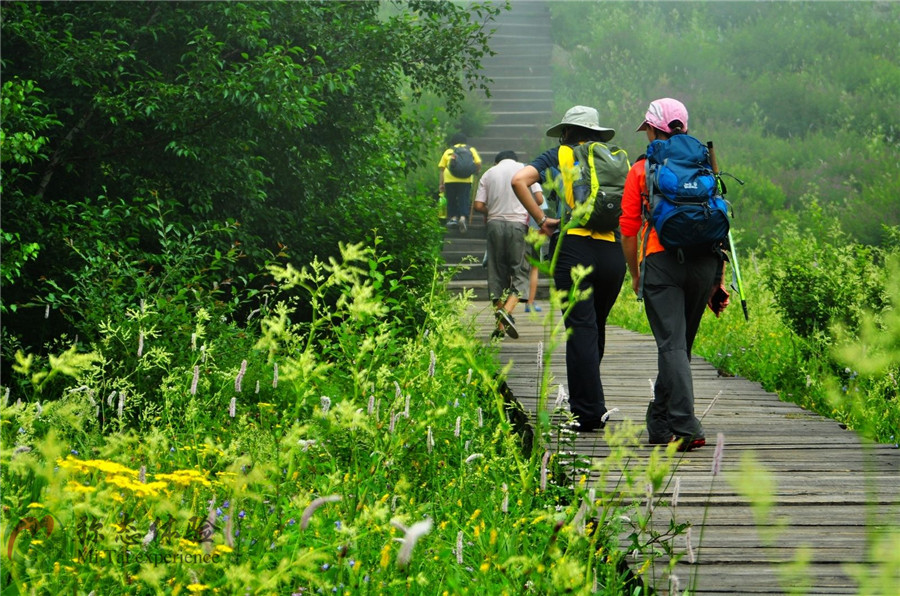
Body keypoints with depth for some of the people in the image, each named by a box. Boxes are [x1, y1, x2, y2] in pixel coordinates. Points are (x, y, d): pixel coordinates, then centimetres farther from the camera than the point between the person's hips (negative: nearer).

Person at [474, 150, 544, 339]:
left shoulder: (489, 173, 14)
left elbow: (478, 205, 5)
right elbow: (539, 199, 1)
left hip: (495, 224, 2)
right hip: (518, 223, -2)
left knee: (497, 273, 7)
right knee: (521, 271, 1)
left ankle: (500, 327, 5)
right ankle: (507, 310, -25)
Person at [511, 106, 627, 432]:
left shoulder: (558, 156, 8)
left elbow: (519, 180, -7)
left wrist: (542, 220, -1)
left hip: (573, 248, -3)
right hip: (611, 250, 3)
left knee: (581, 329, -3)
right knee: (596, 328, 16)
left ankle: (590, 411, -8)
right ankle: (583, 399, 27)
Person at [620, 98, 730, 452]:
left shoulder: (642, 169, 6)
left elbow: (628, 230, 3)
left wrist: (635, 275, 16)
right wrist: (719, 280, 12)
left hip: (662, 260, -4)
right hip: (704, 260, 4)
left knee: (672, 346, -7)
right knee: (681, 345, 15)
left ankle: (686, 427, -21)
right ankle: (660, 423, 26)